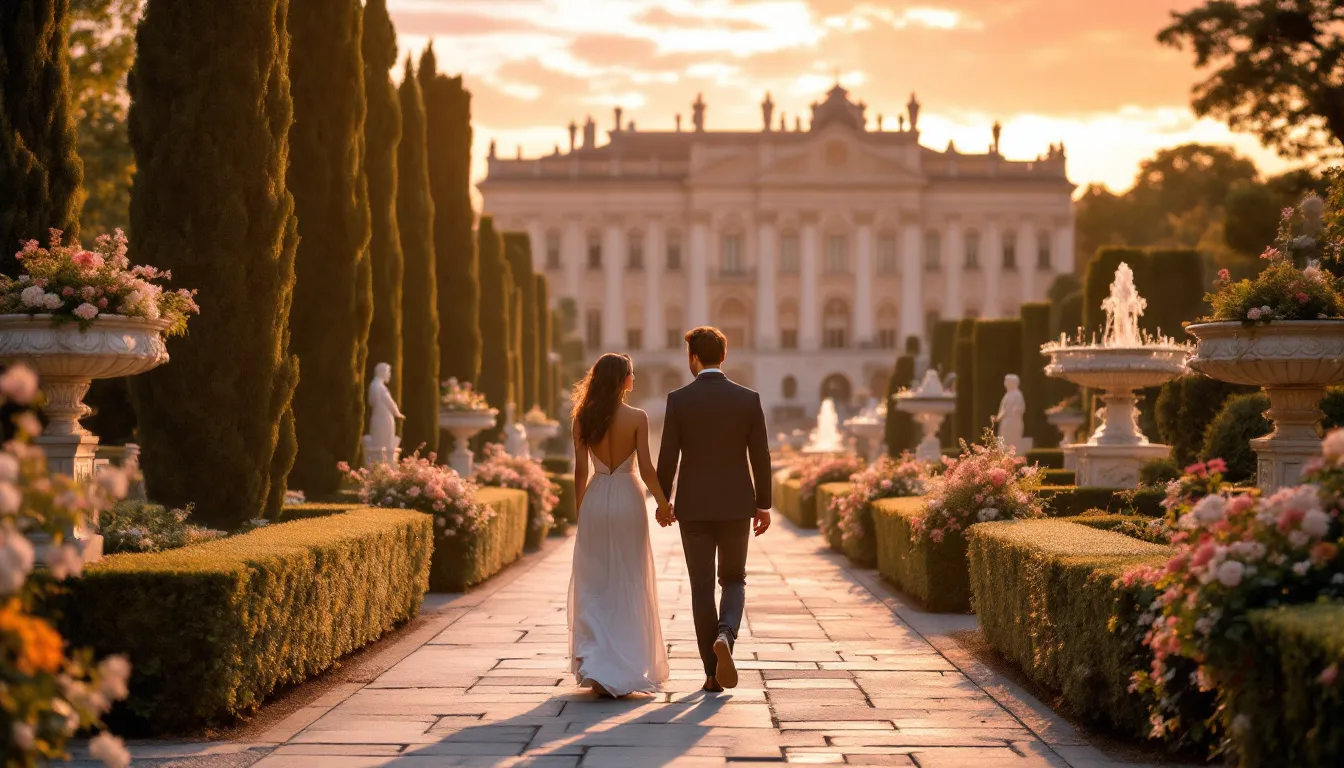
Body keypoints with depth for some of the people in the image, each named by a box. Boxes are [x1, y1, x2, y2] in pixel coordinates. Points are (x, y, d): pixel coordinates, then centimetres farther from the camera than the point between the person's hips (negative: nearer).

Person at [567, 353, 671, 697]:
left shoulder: (583, 419, 0)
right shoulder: (637, 418, -8)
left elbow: (581, 470, 2)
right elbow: (646, 468, -8)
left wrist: (580, 509, 13)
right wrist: (663, 502, 4)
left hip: (595, 500, 2)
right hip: (628, 501, -2)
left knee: (594, 585, 7)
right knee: (628, 586, 8)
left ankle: (594, 664, -5)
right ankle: (627, 667, 11)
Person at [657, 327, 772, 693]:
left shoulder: (678, 399, -6)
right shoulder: (748, 398, -3)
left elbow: (667, 457, -6)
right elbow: (760, 456, -2)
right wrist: (764, 505, 7)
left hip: (693, 505, -1)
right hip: (735, 504, 1)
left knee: (702, 588, 6)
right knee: (734, 580, 15)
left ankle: (713, 673, 6)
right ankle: (725, 637, -15)